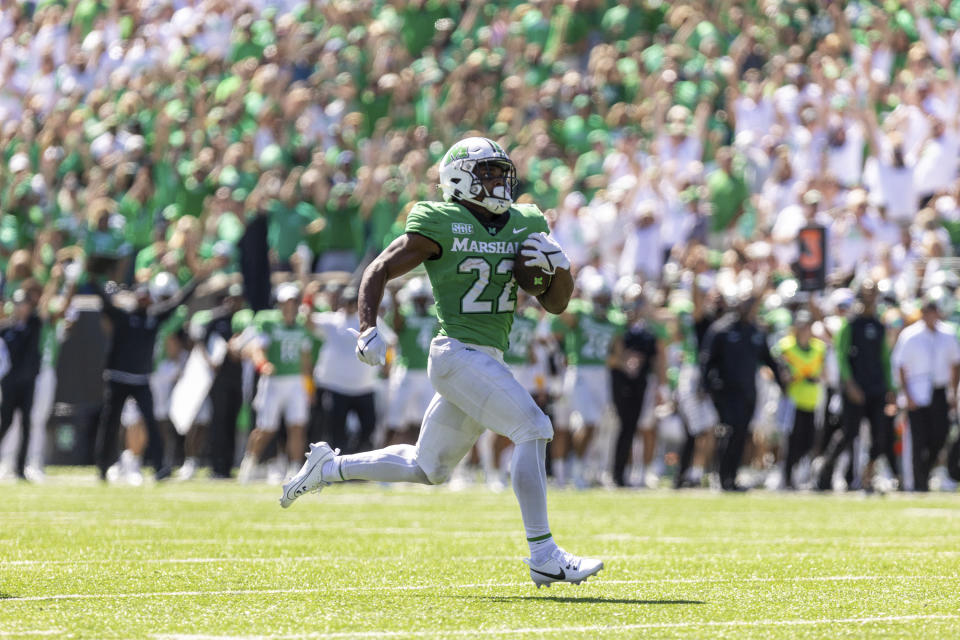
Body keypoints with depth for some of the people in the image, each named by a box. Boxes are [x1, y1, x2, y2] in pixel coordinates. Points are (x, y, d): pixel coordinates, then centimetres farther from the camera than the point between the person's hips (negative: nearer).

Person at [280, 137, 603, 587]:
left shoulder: (523, 226, 10)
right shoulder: (440, 226, -8)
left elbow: (556, 303, 14)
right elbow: (378, 271, -3)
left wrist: (557, 266, -7)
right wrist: (368, 330, -16)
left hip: (487, 361, 8)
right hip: (459, 354, -8)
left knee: (428, 468, 17)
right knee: (532, 429, -19)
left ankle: (328, 468, 34)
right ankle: (543, 557, -18)